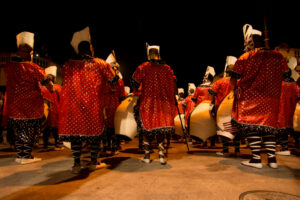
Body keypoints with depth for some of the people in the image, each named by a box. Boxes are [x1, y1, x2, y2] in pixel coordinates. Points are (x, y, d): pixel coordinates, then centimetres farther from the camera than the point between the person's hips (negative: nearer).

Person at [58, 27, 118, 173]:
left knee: (75, 130, 9)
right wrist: (115, 67, 20)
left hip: (73, 105, 2)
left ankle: (77, 164, 13)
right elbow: (113, 79, 3)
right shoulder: (100, 64, -3)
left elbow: (65, 84, 12)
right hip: (93, 105, -1)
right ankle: (94, 162, 20)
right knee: (95, 130, 11)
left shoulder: (68, 64, 3)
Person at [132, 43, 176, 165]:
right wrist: (169, 100, 19)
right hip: (163, 104, 2)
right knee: (161, 129, 11)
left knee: (147, 129, 9)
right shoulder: (167, 68, 5)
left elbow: (135, 81, -6)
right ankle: (161, 155, 10)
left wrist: (136, 91, 14)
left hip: (148, 103, -2)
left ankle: (147, 156, 15)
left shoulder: (144, 67, -4)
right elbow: (173, 86, 7)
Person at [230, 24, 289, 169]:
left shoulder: (245, 57, -4)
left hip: (250, 98, -4)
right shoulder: (278, 56, 8)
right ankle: (272, 159, 12)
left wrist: (237, 89, 14)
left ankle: (256, 159, 1)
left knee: (252, 127, 1)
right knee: (268, 126, 13)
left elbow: (233, 78, -3)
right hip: (272, 99, 4)